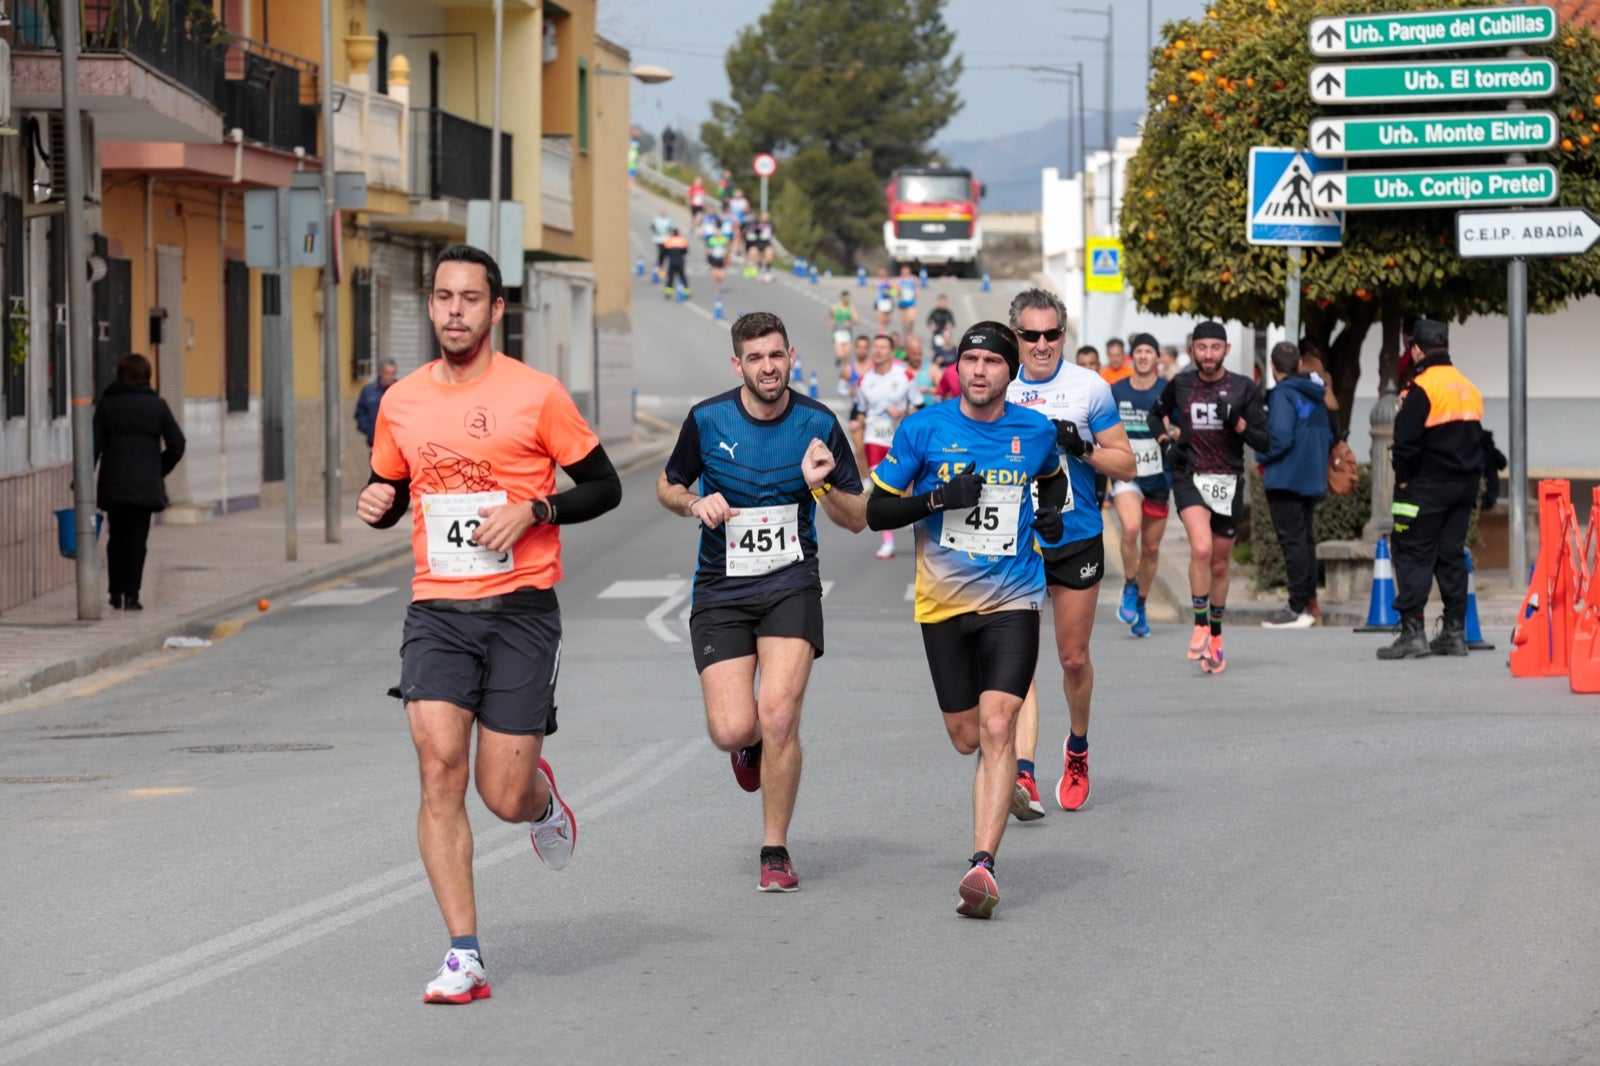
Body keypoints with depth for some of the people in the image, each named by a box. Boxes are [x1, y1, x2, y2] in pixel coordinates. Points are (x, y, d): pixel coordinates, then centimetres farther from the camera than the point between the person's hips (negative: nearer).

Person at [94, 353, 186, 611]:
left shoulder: (106, 403, 1)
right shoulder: (157, 405, 0)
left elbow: (94, 445, -2)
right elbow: (177, 444, -2)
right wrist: (159, 471, 11)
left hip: (113, 483, 1)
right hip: (146, 484, -1)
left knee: (116, 538, 14)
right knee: (137, 539, 3)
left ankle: (116, 593, 13)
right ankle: (131, 595, -2)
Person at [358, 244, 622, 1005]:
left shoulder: (536, 395, -3)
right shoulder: (401, 402, 8)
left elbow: (604, 487, 2)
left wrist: (532, 511, -13)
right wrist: (375, 506, -2)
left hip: (521, 612, -3)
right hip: (437, 611, 3)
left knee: (505, 797, -4)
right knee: (439, 765, -15)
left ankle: (543, 797, 37)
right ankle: (464, 957, -11)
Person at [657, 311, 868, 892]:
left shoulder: (818, 424, -3)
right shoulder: (706, 420, -4)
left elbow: (857, 519, 2)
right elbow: (667, 486, 13)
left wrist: (822, 486, -18)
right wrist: (695, 503, -9)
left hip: (790, 585, -1)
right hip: (720, 591, 1)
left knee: (778, 716, -16)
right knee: (732, 729, -11)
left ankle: (775, 851, 1)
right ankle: (753, 747, 30)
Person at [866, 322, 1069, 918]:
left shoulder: (1036, 431, 3)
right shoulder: (922, 430, -2)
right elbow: (876, 511, 0)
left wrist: (1052, 511, 5)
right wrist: (939, 498, -16)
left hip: (1012, 600, -1)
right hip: (943, 602, 1)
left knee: (997, 728, -17)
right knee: (967, 738, 8)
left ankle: (982, 866, -23)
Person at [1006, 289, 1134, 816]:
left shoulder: (1090, 388, -2)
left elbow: (1125, 462, 1)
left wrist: (1083, 448, -16)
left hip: (1076, 540, 0)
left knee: (1074, 658, 9)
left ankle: (1077, 748, 35)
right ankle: (1023, 774, -22)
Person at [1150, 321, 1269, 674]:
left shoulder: (1244, 389, 0)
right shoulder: (1179, 385, 3)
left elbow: (1263, 441, -1)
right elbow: (1156, 415, 22)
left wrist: (1238, 423, -19)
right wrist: (1169, 432, 2)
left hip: (1228, 482, 1)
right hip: (1189, 477, -1)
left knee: (1219, 564, 9)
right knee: (1201, 548, -25)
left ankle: (1215, 638, 25)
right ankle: (1200, 626, -14)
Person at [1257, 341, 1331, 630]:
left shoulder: (1283, 394, -13)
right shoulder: (1316, 395, 11)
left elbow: (1280, 437, -22)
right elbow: (1328, 436, 16)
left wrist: (1262, 457, -7)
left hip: (1286, 479, -8)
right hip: (1312, 479, 8)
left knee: (1293, 541, -6)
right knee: (1306, 540, 14)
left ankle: (1298, 609, -7)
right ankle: (1306, 604, 17)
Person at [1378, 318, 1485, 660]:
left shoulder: (1421, 389, -14)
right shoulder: (1469, 389, 12)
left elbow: (1406, 441, -17)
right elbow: (1475, 438, 16)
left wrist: (1403, 477, -4)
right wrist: (1470, 477, 17)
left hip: (1426, 487, -8)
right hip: (1464, 486, 8)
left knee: (1413, 555, -5)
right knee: (1451, 555, 12)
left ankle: (1412, 632, -11)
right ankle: (1455, 632, 12)